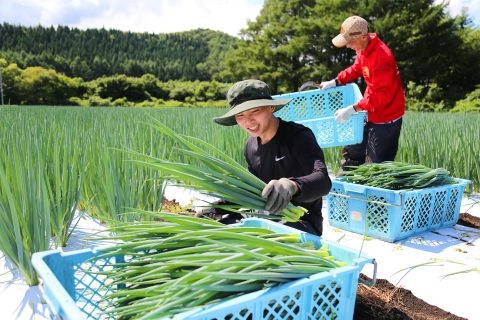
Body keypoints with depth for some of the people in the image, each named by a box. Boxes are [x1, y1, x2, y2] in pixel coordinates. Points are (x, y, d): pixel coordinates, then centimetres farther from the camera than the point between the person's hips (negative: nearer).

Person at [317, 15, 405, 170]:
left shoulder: (381, 56, -28)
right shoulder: (363, 49, 0)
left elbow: (380, 95, -30)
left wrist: (353, 109, -32)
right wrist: (335, 81, 9)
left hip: (386, 117, -9)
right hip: (372, 114, 10)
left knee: (375, 167, -4)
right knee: (352, 151, 20)